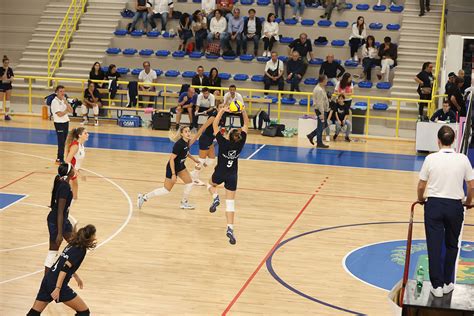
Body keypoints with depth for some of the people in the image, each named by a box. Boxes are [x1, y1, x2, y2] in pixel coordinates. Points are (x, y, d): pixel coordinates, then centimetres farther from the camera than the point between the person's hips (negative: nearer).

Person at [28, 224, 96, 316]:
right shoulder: (81, 250, -11)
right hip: (56, 285, -9)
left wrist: (76, 276, 42)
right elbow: (64, 269, -20)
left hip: (47, 280, 9)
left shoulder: (72, 245, 14)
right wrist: (58, 288, -24)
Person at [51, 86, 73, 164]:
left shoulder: (64, 100, 10)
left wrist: (66, 102, -10)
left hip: (66, 122, 7)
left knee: (64, 142, 9)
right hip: (59, 123, -7)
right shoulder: (55, 102, -13)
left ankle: (59, 158, 18)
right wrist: (67, 110, -4)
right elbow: (60, 114, -20)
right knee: (61, 142, -5)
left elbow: (71, 111, 2)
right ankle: (60, 160, 1)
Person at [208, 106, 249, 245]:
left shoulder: (223, 142, -21)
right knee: (230, 202, 3)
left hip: (220, 173, -1)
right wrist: (243, 111, -9)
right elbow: (246, 125, -3)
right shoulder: (240, 143, -15)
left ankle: (215, 197, 2)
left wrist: (222, 111, -14)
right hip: (232, 175, 2)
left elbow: (215, 125, -13)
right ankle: (230, 228, -11)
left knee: (211, 184, 34)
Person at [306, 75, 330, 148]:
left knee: (323, 125, 17)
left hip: (323, 110, 10)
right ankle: (319, 143, 6)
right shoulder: (319, 90, -21)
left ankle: (311, 135, 22)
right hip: (320, 110, -10)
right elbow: (320, 103, -24)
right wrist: (322, 113, -24)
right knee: (321, 126, -2)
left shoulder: (321, 88, 12)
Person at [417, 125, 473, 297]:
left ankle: (437, 285, 4)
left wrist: (421, 200, 22)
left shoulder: (431, 159, -6)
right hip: (455, 206, 1)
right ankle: (447, 283, 20)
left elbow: (421, 186, 1)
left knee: (434, 246, 3)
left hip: (434, 205, -1)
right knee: (451, 246, 17)